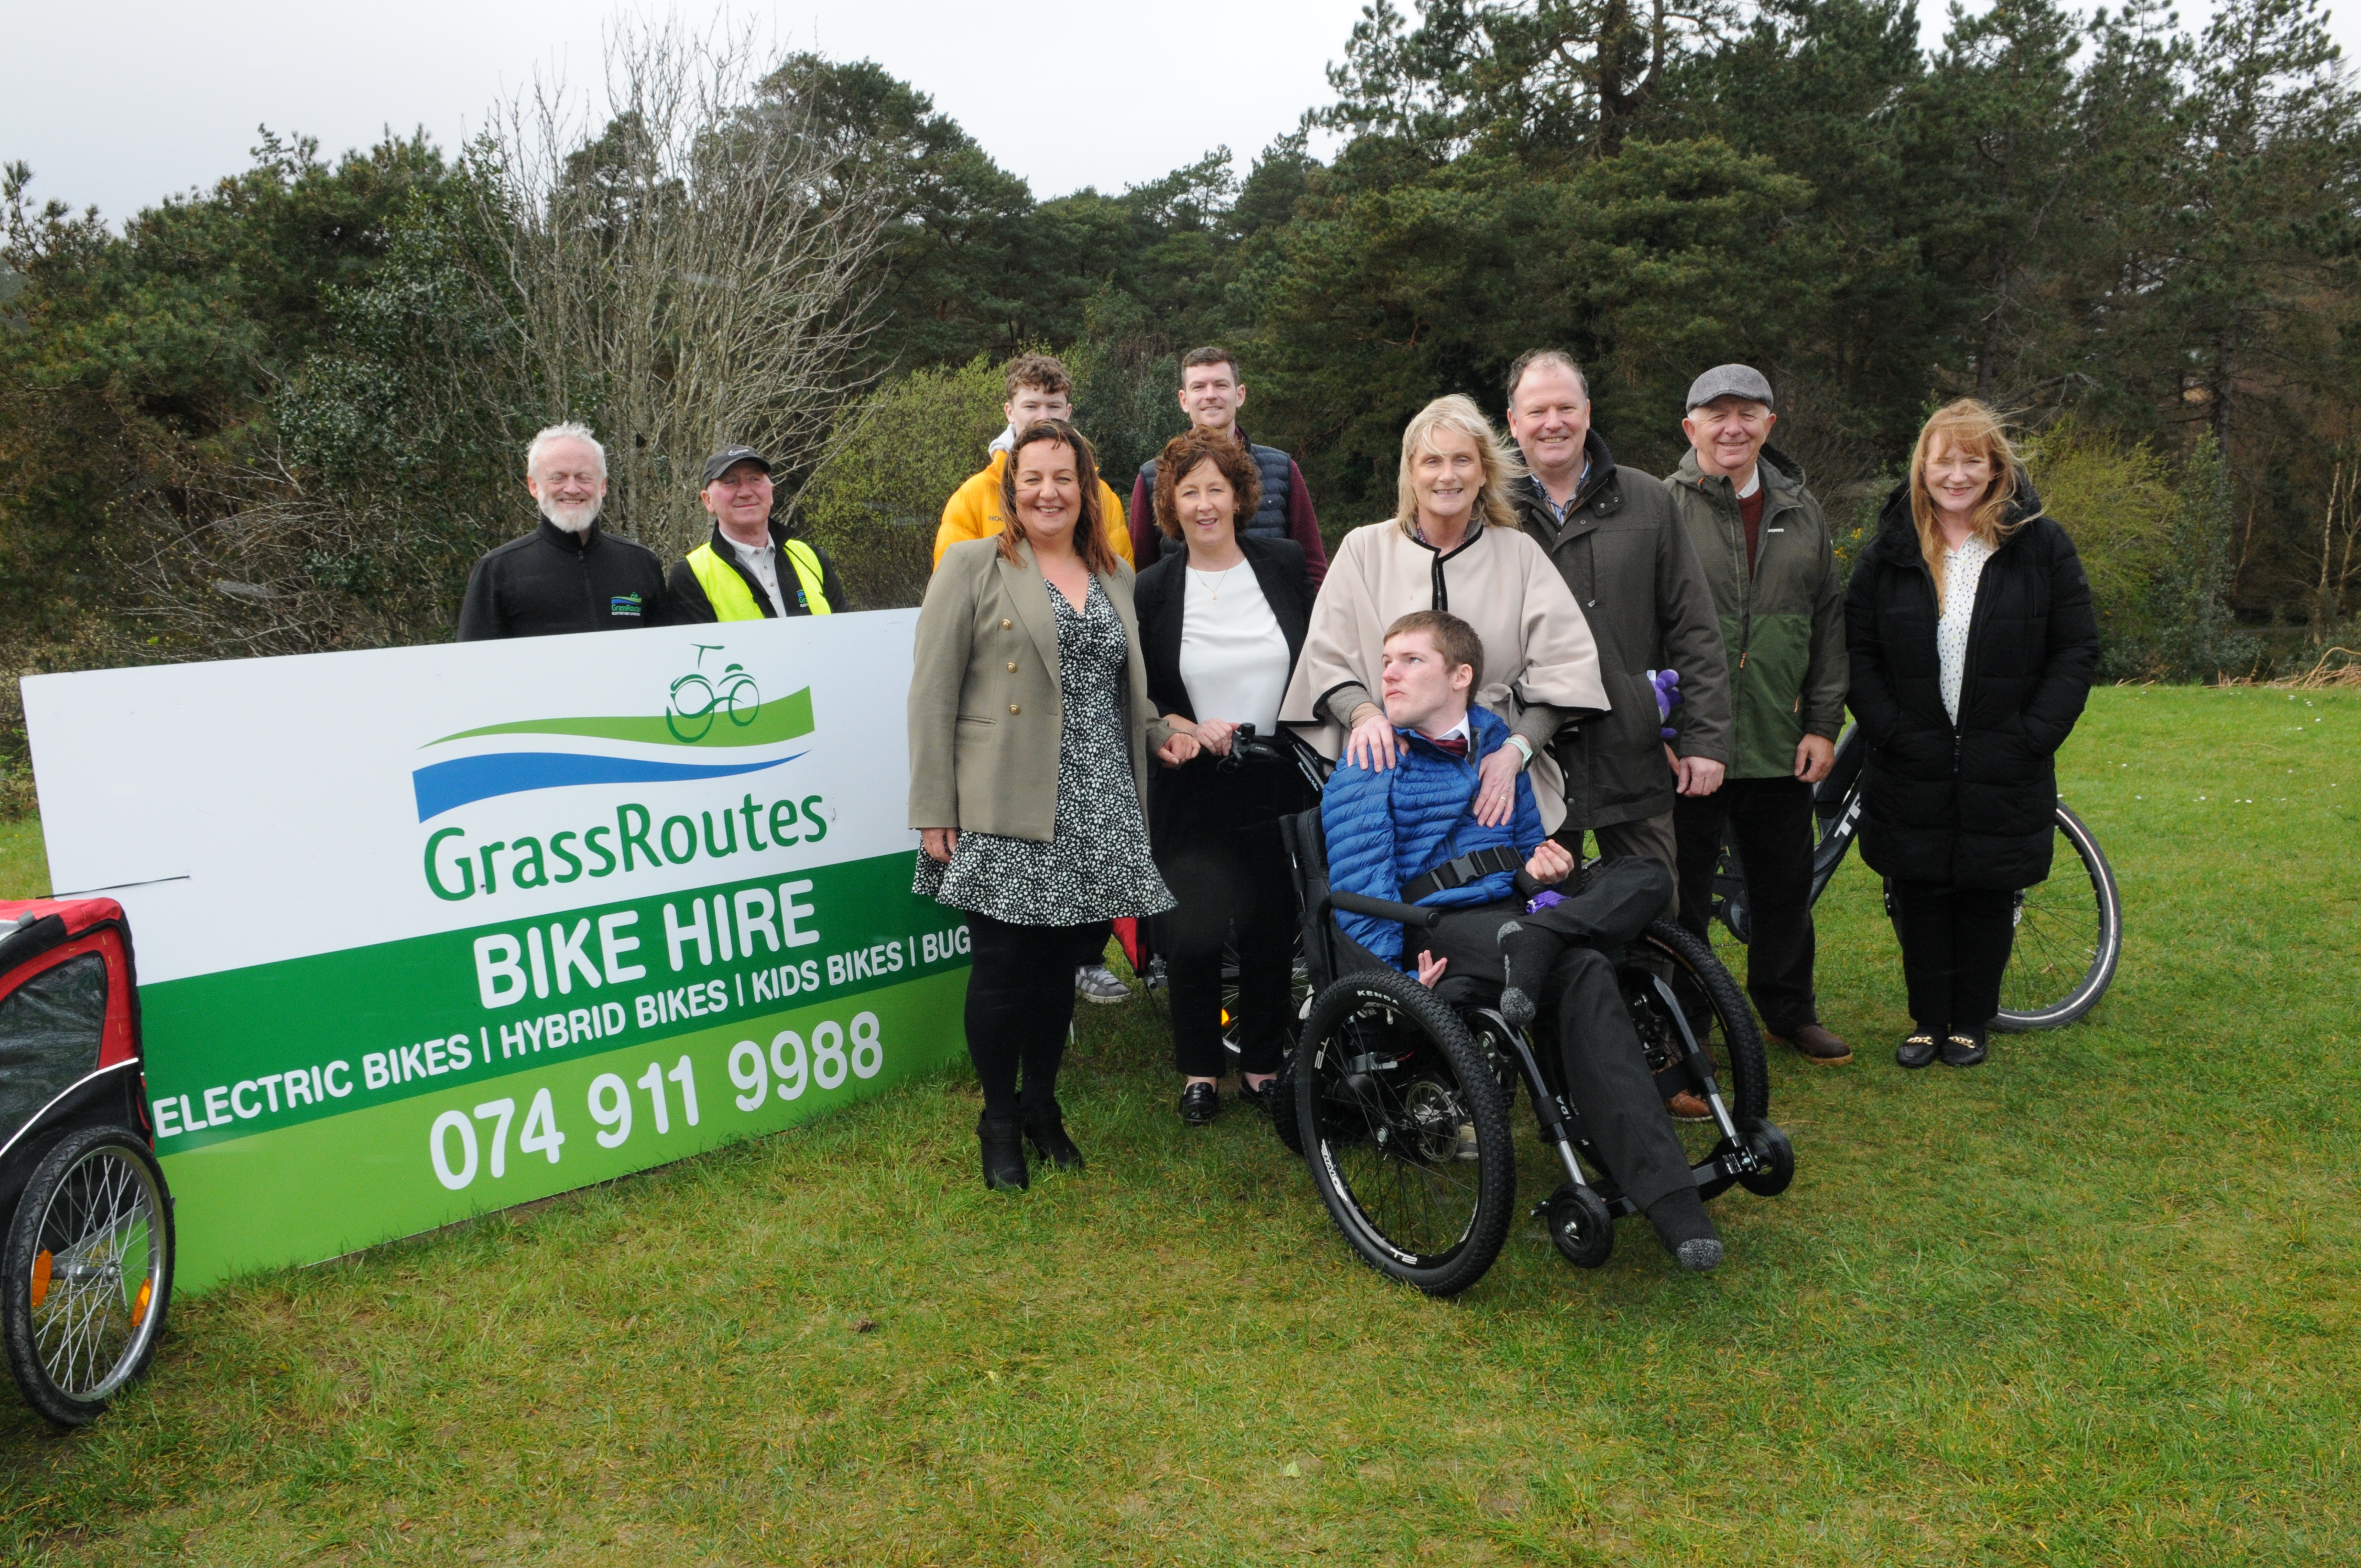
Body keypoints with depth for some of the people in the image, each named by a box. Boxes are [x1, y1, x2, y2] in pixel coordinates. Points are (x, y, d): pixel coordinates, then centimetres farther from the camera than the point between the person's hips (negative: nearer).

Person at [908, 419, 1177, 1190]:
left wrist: (1157, 732, 5)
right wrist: (934, 810, -10)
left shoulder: (1113, 575, 15)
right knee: (1003, 963, -1)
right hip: (1005, 809, -4)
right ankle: (999, 1123, 18)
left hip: (1093, 805, 5)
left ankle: (1042, 1107, 28)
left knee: (1058, 960, 11)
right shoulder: (973, 565, -2)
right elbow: (932, 693, -6)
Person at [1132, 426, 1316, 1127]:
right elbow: (1134, 698, 3)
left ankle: (1263, 1063, 25)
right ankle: (1199, 1070, 22)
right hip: (1192, 788, -1)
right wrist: (1181, 729, -14)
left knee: (1271, 926, 8)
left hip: (1277, 781, 1)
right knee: (1193, 932, 4)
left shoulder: (1284, 565, 1)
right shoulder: (1154, 590, -1)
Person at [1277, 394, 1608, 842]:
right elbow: (1327, 659, 3)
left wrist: (1516, 750, -13)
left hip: (1494, 778, 0)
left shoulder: (1519, 553, 7)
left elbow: (1562, 668, 1)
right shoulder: (1364, 549, 7)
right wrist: (1363, 713, -17)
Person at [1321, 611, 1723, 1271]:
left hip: (1515, 913, 7)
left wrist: (1542, 869, 2)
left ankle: (1531, 947, -38)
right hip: (1436, 936, -6)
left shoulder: (1498, 743, 21)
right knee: (1584, 975, -32)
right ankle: (1663, 1194, -36)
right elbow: (1361, 899, -6)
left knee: (1648, 875, -15)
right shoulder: (1369, 770, 3)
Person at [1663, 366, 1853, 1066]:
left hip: (1780, 748, 5)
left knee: (1787, 889, 16)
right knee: (1682, 901, 3)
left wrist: (1823, 725, 8)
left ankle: (1790, 1010, 35)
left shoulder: (1801, 512, 12)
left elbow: (1830, 622, 14)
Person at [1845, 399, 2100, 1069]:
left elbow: (2077, 650, 0)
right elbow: (1858, 649, 3)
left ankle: (1972, 1023, 24)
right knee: (1920, 895, 7)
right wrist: (1888, 729, -9)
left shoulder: (2042, 547, 0)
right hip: (1912, 768, 1)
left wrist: (2034, 735, -10)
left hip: (2004, 769, -1)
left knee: (1988, 898, 8)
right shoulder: (1890, 551, 3)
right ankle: (1929, 1021, 22)